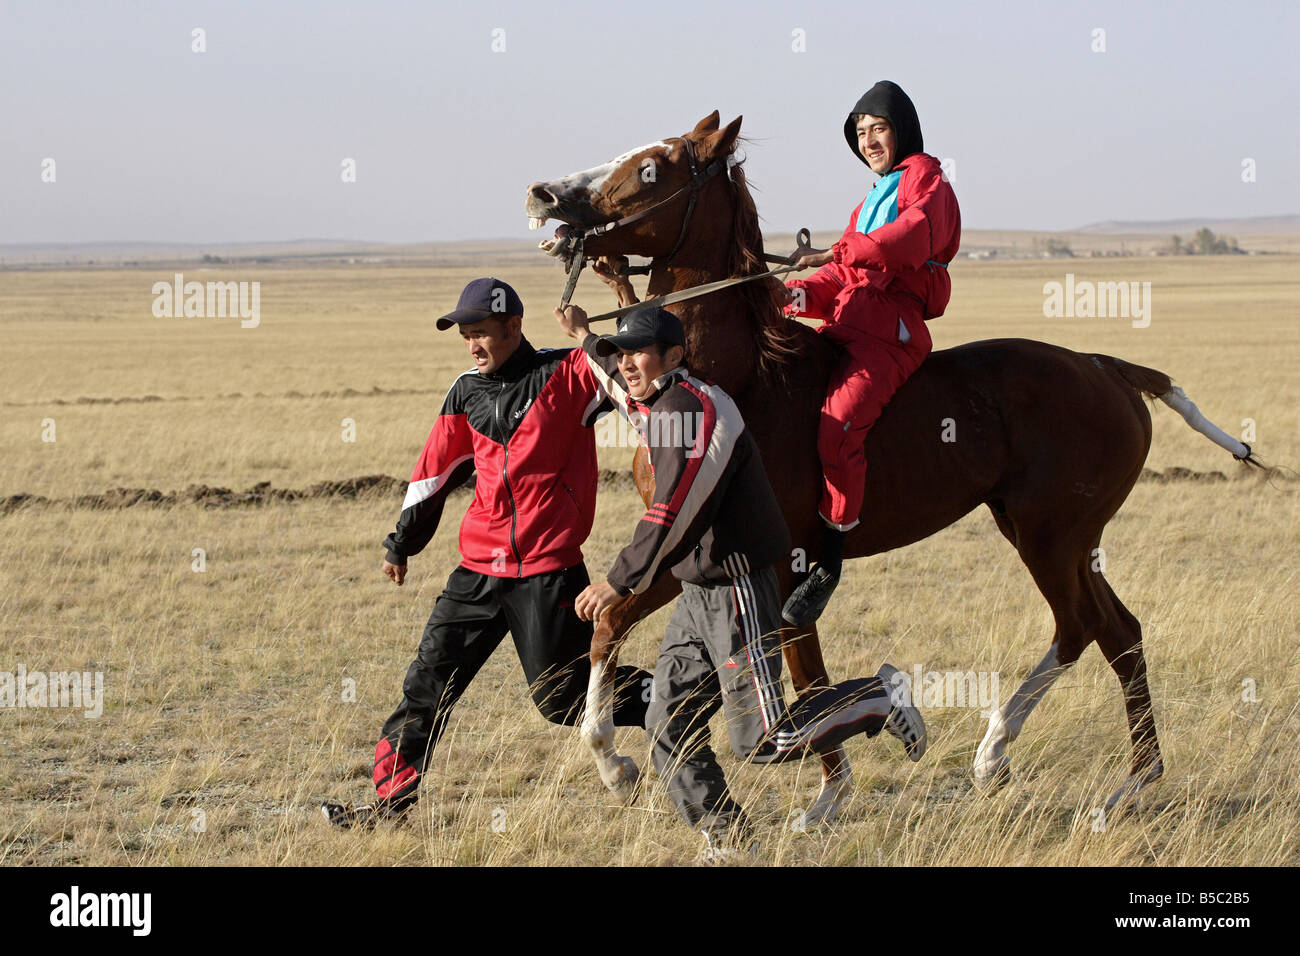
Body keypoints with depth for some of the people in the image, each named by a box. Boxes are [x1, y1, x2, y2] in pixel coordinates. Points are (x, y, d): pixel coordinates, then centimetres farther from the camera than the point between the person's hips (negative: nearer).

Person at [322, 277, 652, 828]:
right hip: (479, 570, 5)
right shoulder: (468, 393, 8)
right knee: (429, 682, 3)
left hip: (548, 571, -5)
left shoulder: (565, 377, -7)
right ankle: (394, 795, 10)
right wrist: (402, 542, 25)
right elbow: (437, 470, 18)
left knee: (563, 698, 0)